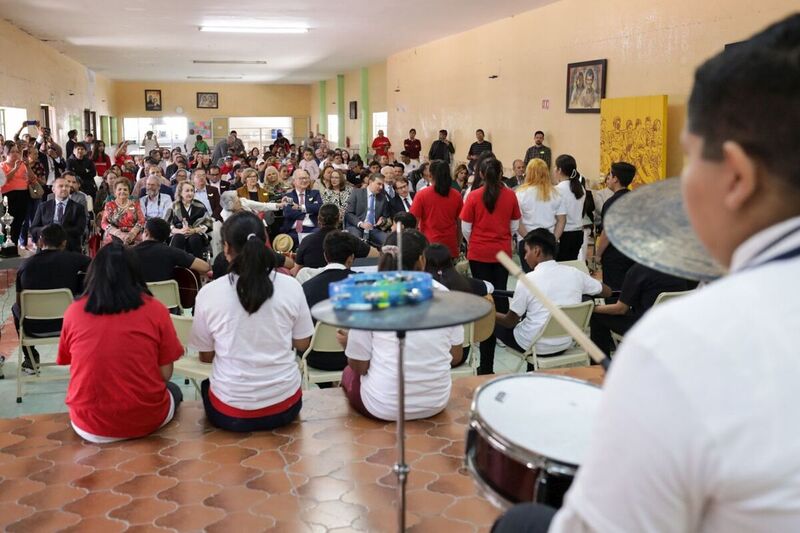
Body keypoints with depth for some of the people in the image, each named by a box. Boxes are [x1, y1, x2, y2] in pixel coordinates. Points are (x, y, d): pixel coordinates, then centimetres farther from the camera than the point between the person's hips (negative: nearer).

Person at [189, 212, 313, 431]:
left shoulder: (208, 293, -11)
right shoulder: (291, 286, -9)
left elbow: (206, 356, 1)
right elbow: (302, 344, 3)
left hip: (230, 412, 0)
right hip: (285, 406, 1)